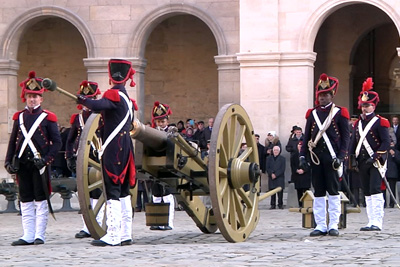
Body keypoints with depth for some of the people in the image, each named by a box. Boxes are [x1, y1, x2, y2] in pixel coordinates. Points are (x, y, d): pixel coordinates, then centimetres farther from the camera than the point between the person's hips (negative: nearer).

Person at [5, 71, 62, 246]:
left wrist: (47, 159, -14)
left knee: (41, 200, 0)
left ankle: (39, 235, 4)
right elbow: (13, 141, 14)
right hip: (22, 165, 4)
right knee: (25, 201, 6)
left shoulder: (48, 118, 1)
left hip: (40, 164, -4)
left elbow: (57, 142, -1)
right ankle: (28, 236, 11)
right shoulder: (19, 117, 12)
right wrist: (8, 161, 4)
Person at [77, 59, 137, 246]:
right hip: (125, 148, 9)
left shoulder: (113, 95, -12)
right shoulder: (127, 99, 17)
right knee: (123, 192, 11)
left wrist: (82, 99, -12)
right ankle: (125, 235, 15)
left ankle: (113, 236, -13)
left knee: (113, 192, -10)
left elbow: (97, 106, -31)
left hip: (113, 150, -9)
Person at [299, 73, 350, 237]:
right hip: (315, 157, 4)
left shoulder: (340, 113, 2)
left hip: (331, 158, -3)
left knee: (333, 191, 0)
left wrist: (341, 157, -10)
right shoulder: (312, 114, 12)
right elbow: (306, 137, 13)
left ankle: (333, 225, 4)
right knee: (318, 193, 5)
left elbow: (346, 137, -1)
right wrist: (303, 156, 3)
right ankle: (321, 226, 8)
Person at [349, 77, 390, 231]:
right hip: (362, 163, 7)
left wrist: (376, 156, -18)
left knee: (375, 190, -13)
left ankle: (377, 223, -15)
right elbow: (353, 143, 18)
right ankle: (371, 222, 11)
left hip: (376, 162, -7)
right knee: (367, 193, 7)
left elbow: (386, 143, -9)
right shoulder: (358, 124, 15)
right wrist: (353, 159, 8)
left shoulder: (380, 122, -4)